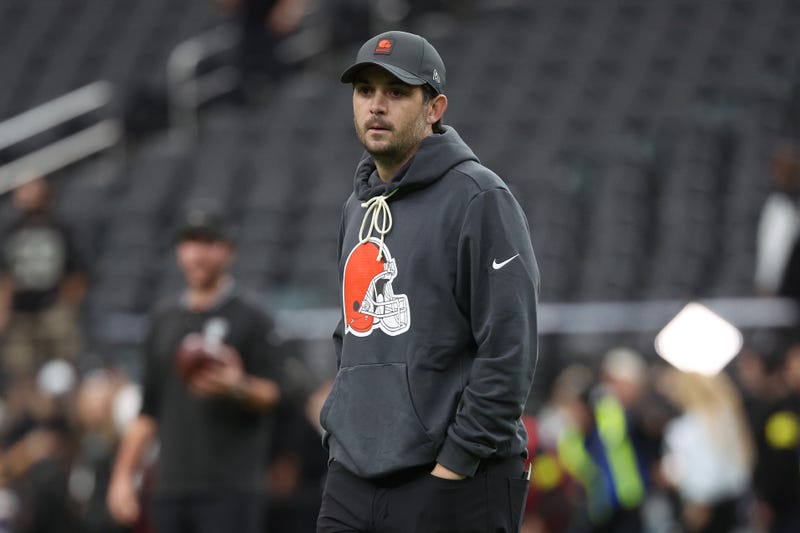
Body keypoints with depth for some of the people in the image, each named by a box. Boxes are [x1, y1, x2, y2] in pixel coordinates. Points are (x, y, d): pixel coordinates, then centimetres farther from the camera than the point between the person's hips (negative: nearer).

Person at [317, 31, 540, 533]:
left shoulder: (478, 199, -8)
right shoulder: (358, 207, 17)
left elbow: (510, 351, -14)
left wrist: (454, 464, -16)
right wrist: (338, 432, 15)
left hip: (455, 485, -7)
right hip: (352, 480, 7)